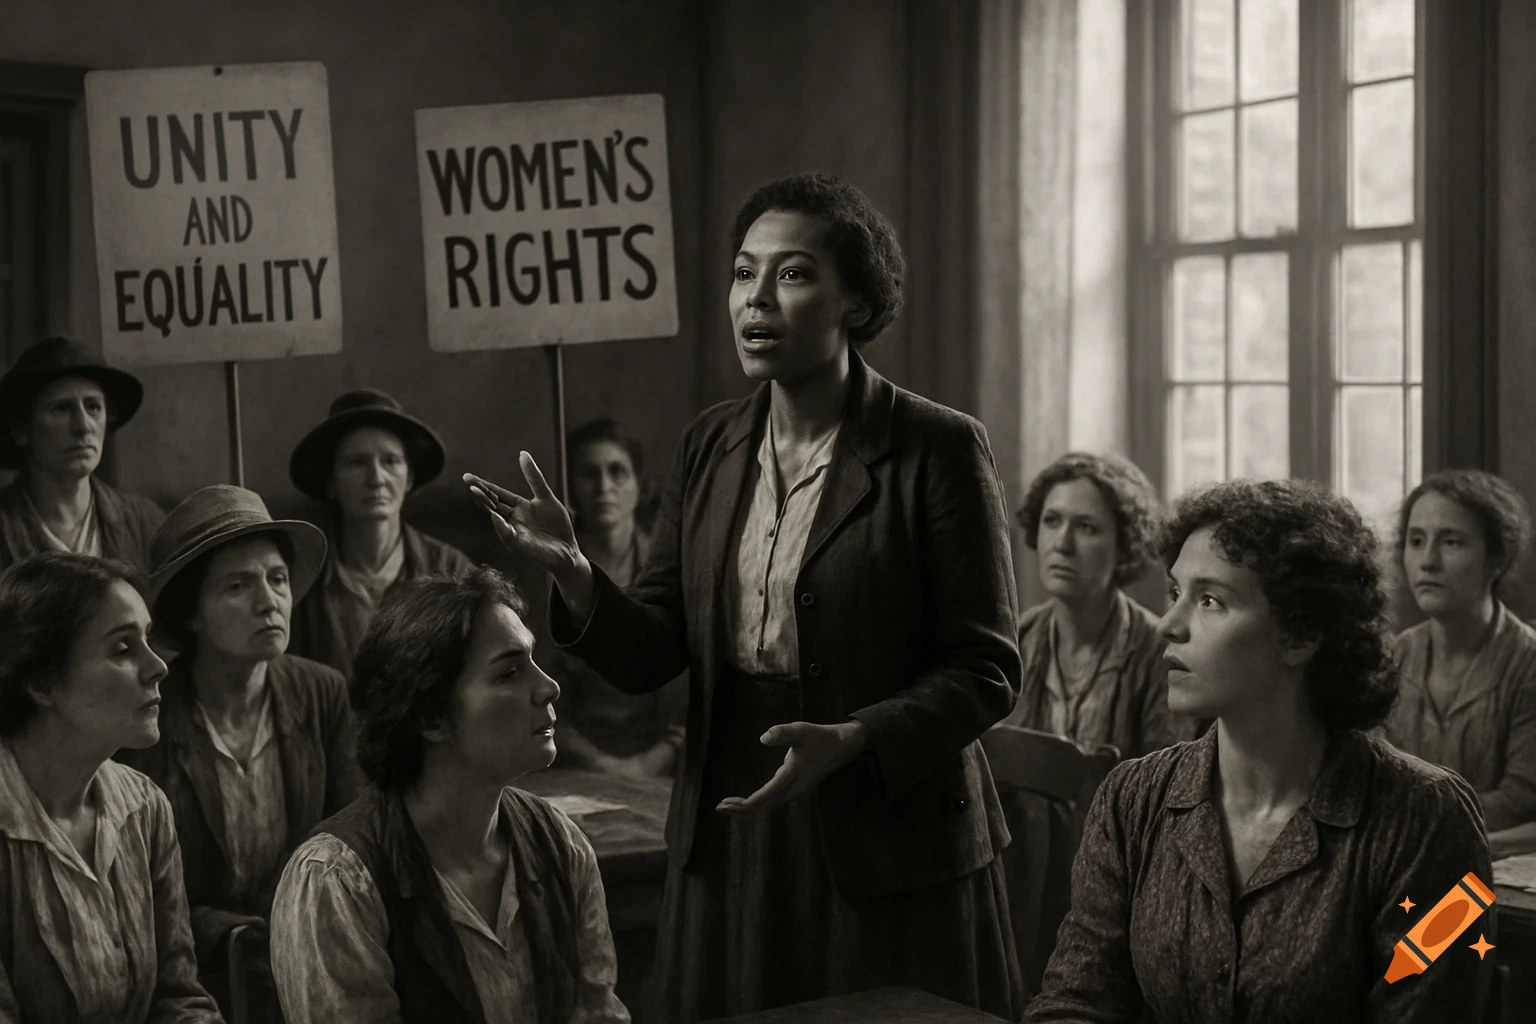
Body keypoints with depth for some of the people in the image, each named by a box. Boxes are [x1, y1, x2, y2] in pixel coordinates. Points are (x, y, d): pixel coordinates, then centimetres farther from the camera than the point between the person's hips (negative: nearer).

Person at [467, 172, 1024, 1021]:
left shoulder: (939, 449, -10)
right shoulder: (708, 447, 5)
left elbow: (984, 672, -10)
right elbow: (651, 657, 2)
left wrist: (851, 743, -24)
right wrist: (574, 576, -16)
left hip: (892, 857, -4)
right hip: (727, 843, 4)